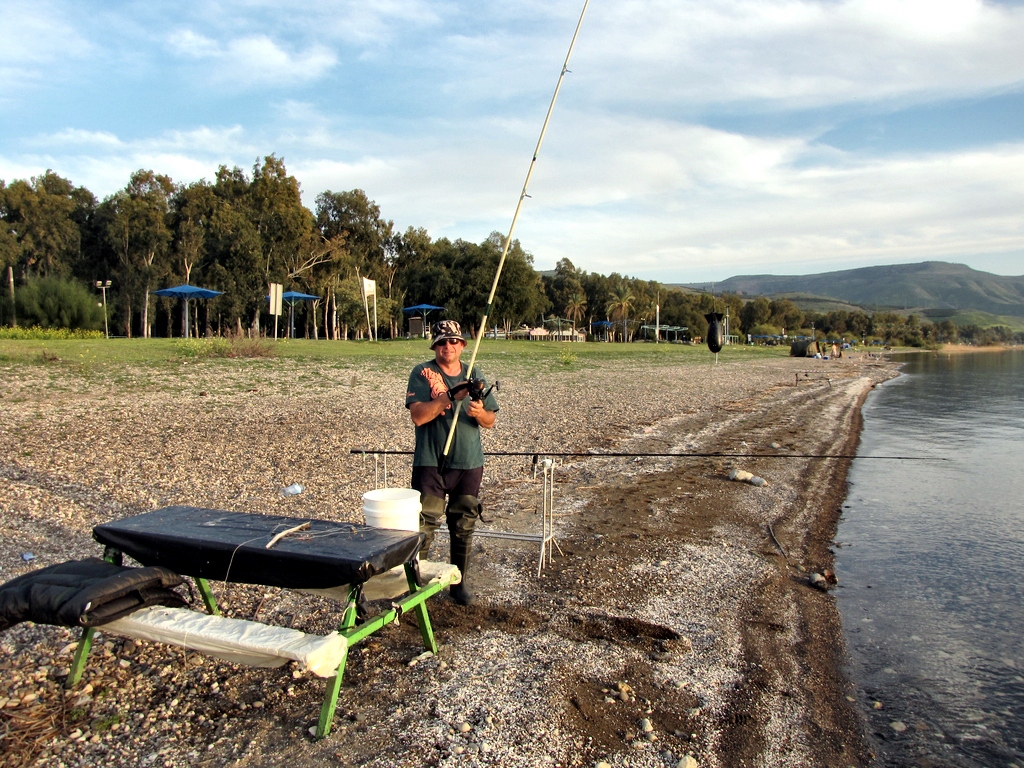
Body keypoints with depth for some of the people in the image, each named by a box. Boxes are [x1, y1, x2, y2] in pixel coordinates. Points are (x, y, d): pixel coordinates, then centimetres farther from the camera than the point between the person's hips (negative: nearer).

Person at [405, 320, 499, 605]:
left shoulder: (474, 375, 10)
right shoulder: (422, 373, -3)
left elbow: (490, 421, 9)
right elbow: (418, 416, -16)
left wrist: (479, 412, -13)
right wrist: (451, 396, -23)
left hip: (469, 463, 4)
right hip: (431, 463, -3)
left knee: (464, 527, 11)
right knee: (423, 525, -5)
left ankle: (460, 582, 26)